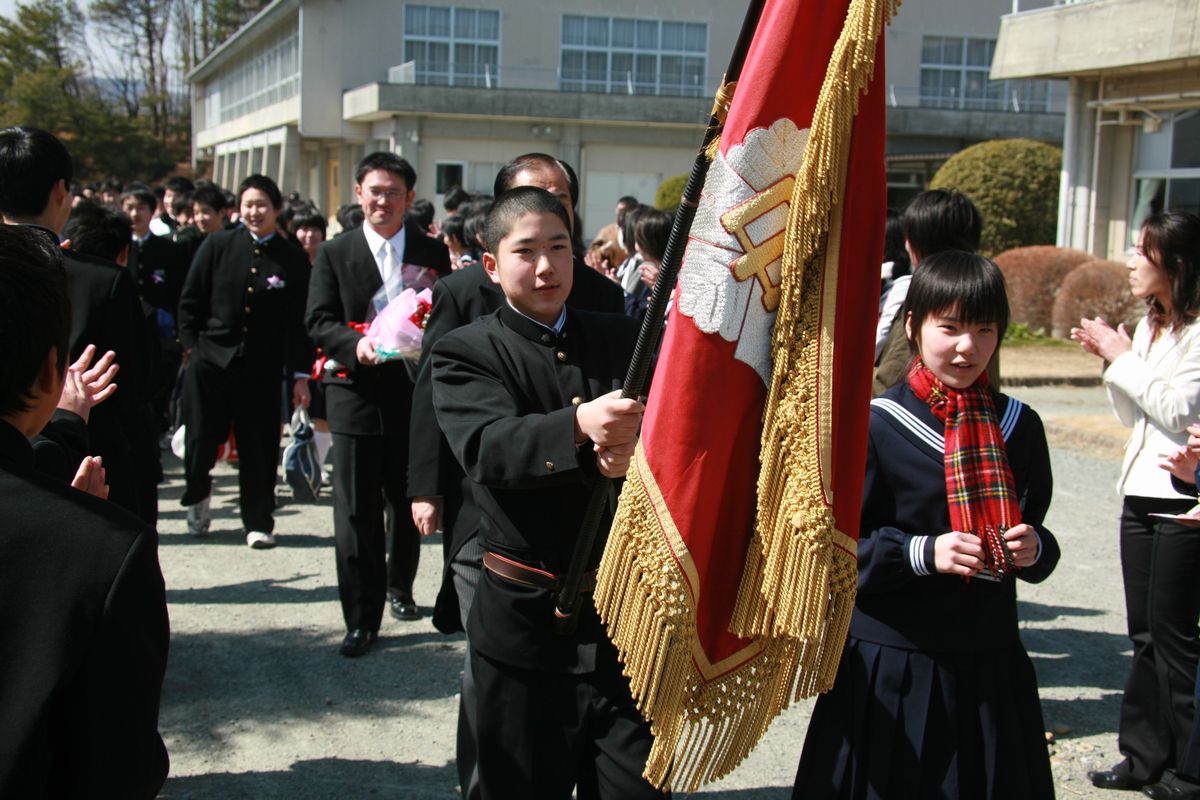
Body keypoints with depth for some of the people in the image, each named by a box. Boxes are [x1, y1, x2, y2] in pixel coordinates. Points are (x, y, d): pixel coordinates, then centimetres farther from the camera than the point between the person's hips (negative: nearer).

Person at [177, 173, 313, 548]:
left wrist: (300, 374, -3)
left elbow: (300, 321, 0)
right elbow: (190, 302, 6)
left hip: (262, 369, 0)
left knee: (259, 448, 3)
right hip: (211, 360, 1)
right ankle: (198, 497, 32)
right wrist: (191, 346, -1)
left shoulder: (294, 259, 0)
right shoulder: (217, 246, 3)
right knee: (200, 441, 2)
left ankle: (259, 522, 18)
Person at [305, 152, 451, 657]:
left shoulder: (433, 254, 6)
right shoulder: (334, 254, 4)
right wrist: (356, 344, -21)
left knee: (408, 506, 16)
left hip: (415, 399, 2)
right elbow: (318, 322, -2)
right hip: (357, 397, -1)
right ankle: (361, 619, 6)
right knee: (356, 515, -1)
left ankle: (399, 587, 38)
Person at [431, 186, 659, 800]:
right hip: (525, 627, -2)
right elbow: (488, 447, -21)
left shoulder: (621, 340, 10)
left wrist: (634, 451, -26)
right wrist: (579, 425, -41)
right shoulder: (464, 353, -2)